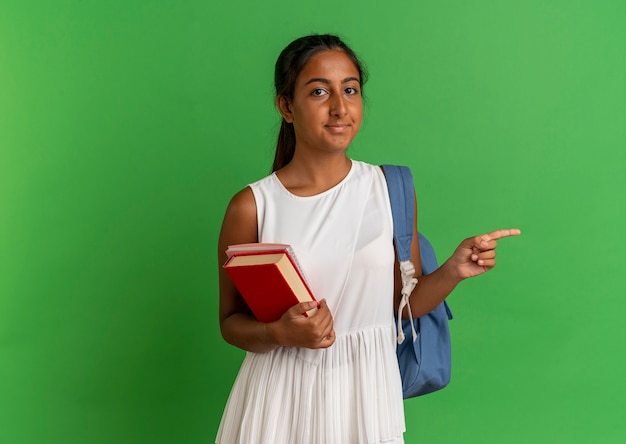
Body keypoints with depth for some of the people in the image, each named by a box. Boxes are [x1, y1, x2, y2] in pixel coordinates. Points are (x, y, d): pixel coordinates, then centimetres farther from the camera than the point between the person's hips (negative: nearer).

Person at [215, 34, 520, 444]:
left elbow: (406, 301, 6)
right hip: (283, 395, -1)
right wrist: (281, 333, -19)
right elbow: (231, 321, -2)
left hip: (368, 392, 2)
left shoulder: (392, 189, -2)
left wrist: (452, 272, -10)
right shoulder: (252, 207, -9)